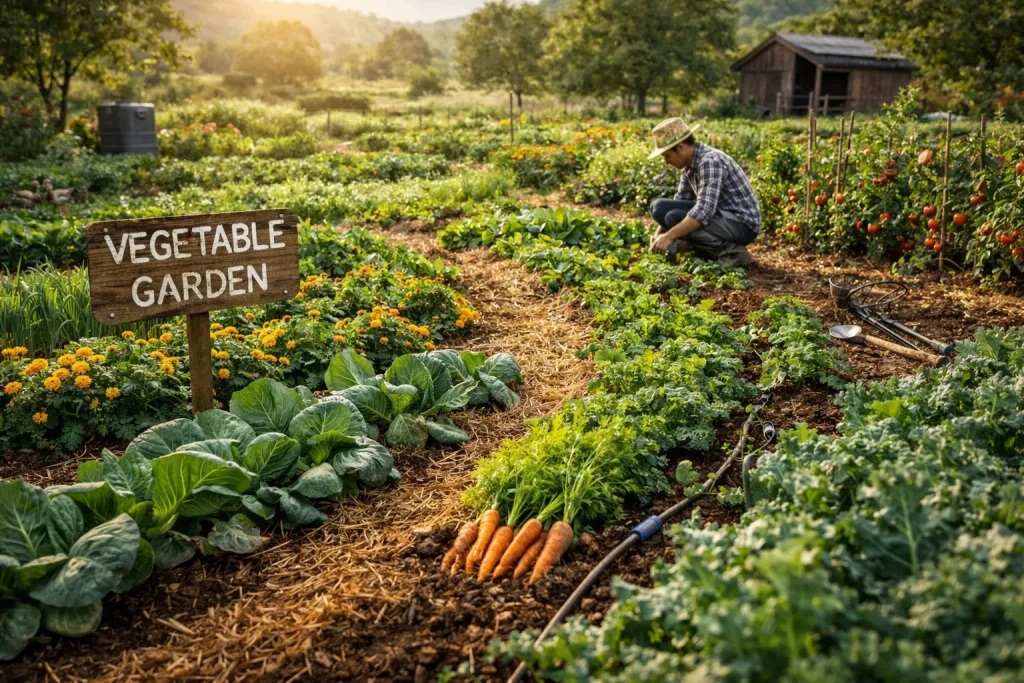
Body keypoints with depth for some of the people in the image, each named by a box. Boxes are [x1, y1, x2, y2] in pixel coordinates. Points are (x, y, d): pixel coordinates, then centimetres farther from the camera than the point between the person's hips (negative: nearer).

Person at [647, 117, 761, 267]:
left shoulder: (710, 161, -24)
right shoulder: (690, 162, 3)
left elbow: (704, 211, -34)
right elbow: (680, 200, 14)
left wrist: (669, 236, -32)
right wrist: (660, 232, 2)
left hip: (742, 224, -9)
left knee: (674, 218, -26)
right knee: (658, 207, 0)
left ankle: (730, 250, -13)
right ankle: (709, 248, 3)